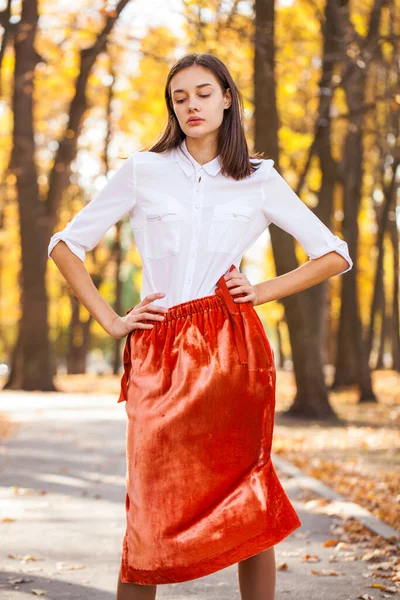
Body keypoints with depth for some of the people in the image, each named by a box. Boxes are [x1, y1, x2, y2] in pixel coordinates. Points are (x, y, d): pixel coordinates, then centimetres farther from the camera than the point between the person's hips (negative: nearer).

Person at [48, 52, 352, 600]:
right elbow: (66, 246, 11)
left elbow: (334, 256, 15)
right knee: (151, 508, -3)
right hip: (158, 353, 0)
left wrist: (265, 290, 4)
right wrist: (110, 321, 3)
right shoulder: (142, 171, 7)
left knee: (249, 502, 1)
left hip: (232, 348, 1)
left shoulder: (259, 179, 9)